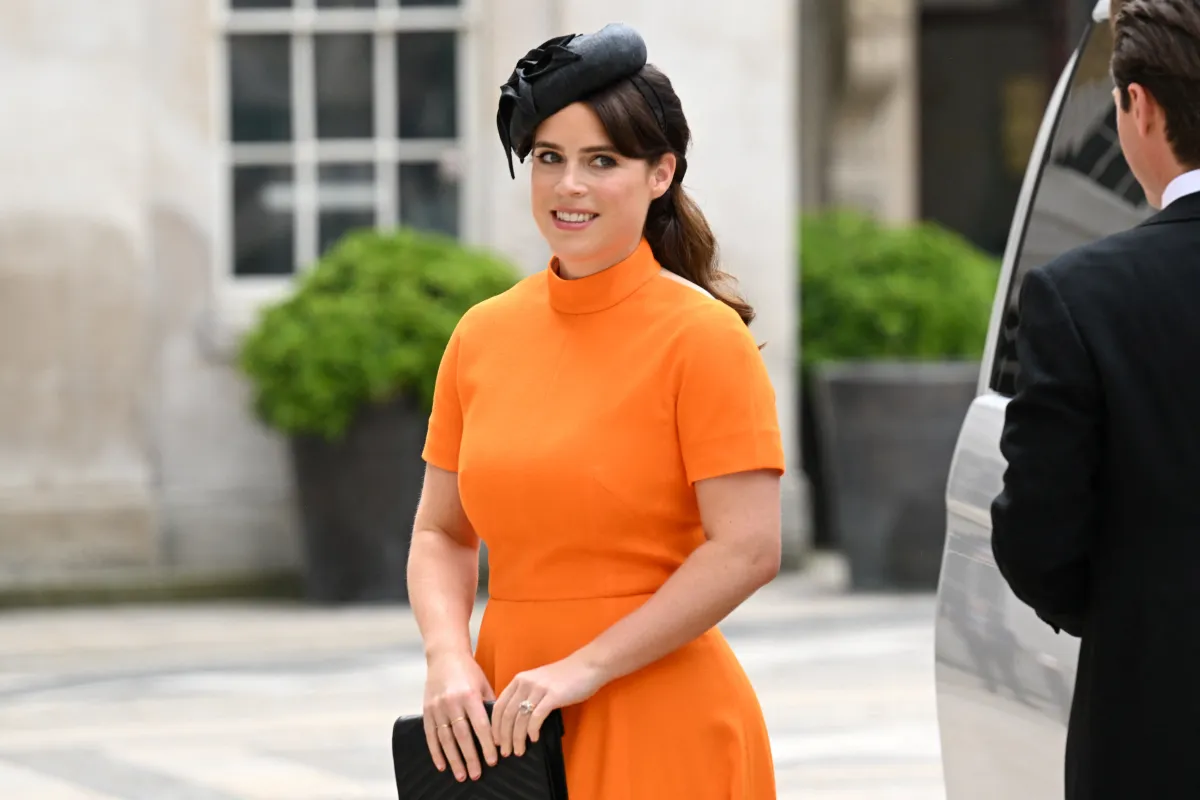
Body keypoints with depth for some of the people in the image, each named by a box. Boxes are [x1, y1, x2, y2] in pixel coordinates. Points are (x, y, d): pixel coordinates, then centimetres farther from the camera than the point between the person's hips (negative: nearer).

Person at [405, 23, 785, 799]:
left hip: (661, 734, -5)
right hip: (505, 726, 5)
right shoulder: (483, 334, 8)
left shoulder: (701, 335, -7)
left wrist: (586, 667, -16)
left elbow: (748, 551, -14)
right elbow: (442, 533, 13)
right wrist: (450, 658, -6)